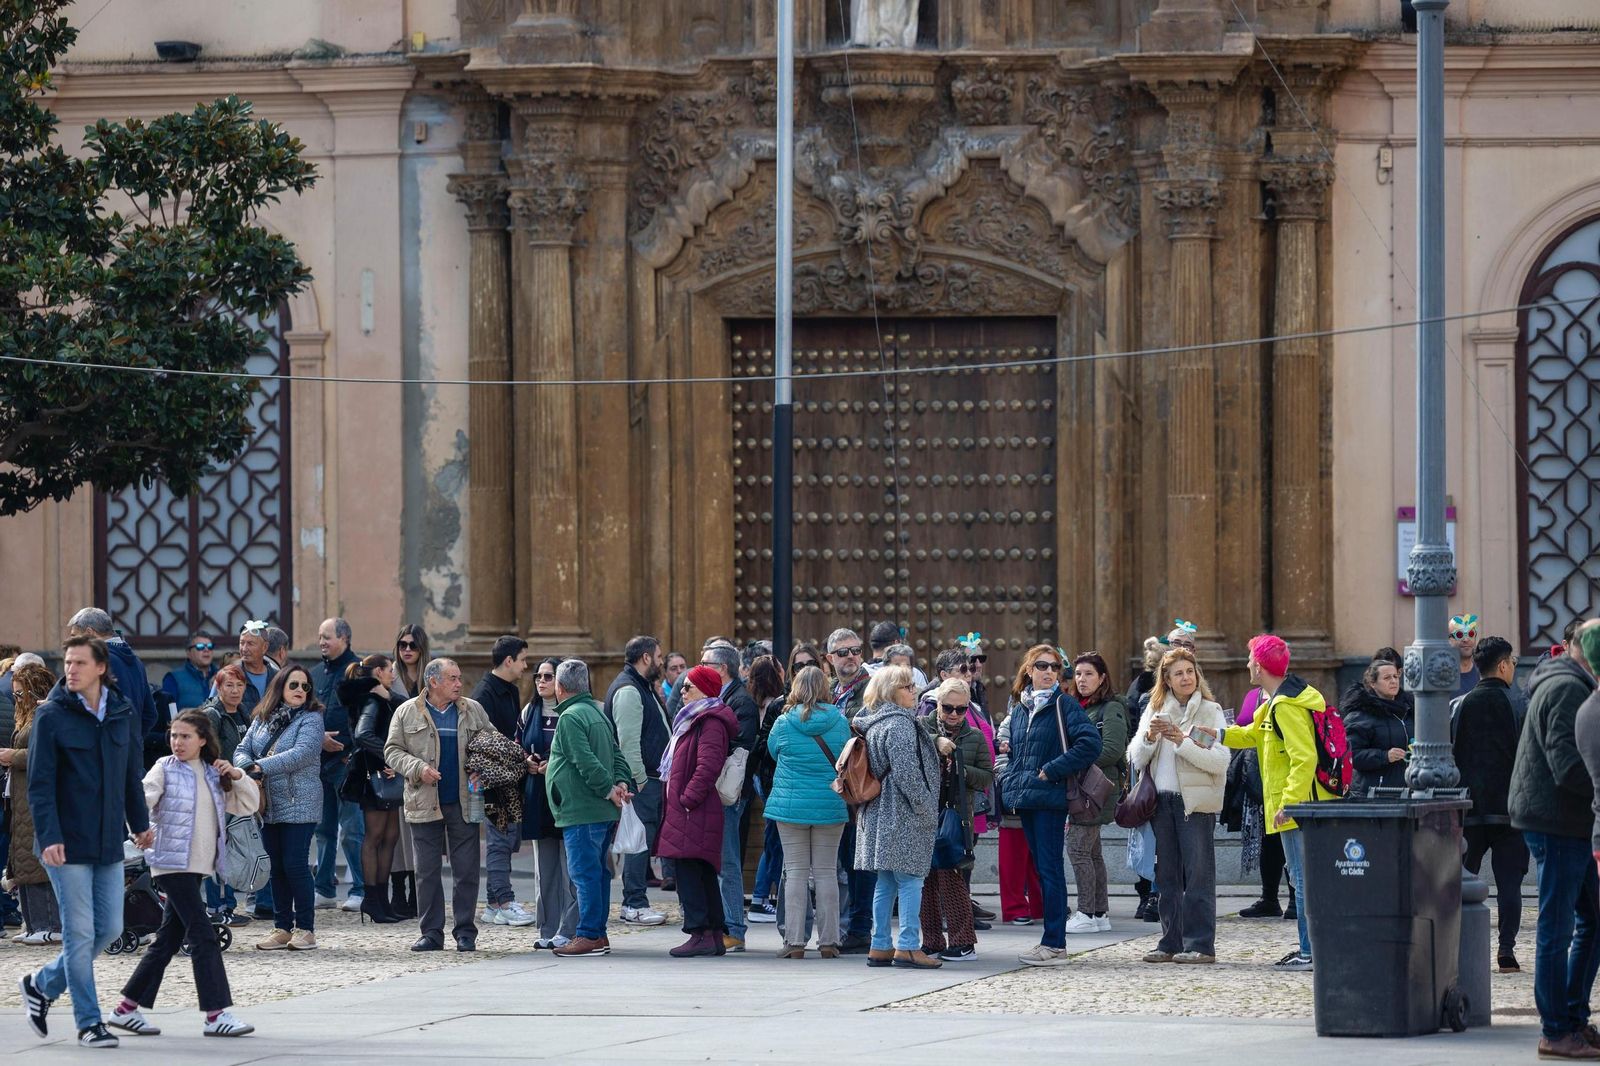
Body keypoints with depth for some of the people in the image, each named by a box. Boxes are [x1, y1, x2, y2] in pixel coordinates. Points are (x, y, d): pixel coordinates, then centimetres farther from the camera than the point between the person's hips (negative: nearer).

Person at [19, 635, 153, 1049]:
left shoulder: (124, 715, 6)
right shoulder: (51, 716, -7)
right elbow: (40, 782, -11)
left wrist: (139, 823, 11)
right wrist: (49, 837, -20)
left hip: (109, 843, 5)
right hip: (68, 844, -5)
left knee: (110, 928, 8)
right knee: (80, 933, -3)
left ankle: (42, 984, 27)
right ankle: (89, 1022, 6)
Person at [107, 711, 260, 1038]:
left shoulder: (213, 774, 14)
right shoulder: (165, 770, -3)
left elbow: (250, 805, 17)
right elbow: (141, 800, -16)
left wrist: (237, 776, 0)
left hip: (199, 865, 7)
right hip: (172, 863, -7)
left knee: (169, 938, 10)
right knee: (203, 936, -12)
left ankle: (127, 1010, 17)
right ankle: (217, 1014, -12)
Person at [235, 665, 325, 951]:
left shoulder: (311, 719, -4)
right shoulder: (261, 719, 13)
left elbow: (301, 754, -18)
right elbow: (242, 751, 7)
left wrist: (261, 766, -22)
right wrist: (248, 769, -16)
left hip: (298, 804, -5)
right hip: (268, 806, 5)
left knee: (295, 864, -8)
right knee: (277, 867, 8)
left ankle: (305, 929, -1)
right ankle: (282, 928, 14)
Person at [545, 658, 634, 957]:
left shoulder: (569, 718, -13)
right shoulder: (597, 713, 18)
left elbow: (587, 762, -21)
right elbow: (616, 754, 16)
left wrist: (609, 789, -15)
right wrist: (621, 782, 2)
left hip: (581, 810, -10)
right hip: (603, 811, 10)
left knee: (584, 873, -8)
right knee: (597, 871, 13)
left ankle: (588, 936, -8)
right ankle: (598, 935, 17)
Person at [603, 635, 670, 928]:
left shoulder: (643, 688, 21)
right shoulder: (628, 690, -13)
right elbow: (628, 740, -20)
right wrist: (640, 779, -20)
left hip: (652, 779, 11)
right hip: (641, 781, -11)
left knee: (645, 839, 11)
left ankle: (636, 901, 15)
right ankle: (634, 905, -8)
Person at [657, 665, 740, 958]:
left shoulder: (710, 722, -13)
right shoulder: (693, 718, 21)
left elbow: (708, 767, -22)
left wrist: (686, 800, -21)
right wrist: (680, 799, 19)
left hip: (696, 812, -11)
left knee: (687, 869, -12)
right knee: (705, 874, 12)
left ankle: (700, 934, -14)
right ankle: (716, 935, 15)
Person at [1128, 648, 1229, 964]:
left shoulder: (1210, 711, 1)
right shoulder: (1154, 711, 14)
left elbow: (1220, 761, -11)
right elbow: (1135, 758, 9)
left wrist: (1182, 741, -18)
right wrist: (1149, 737, -10)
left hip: (1195, 802, -5)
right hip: (1161, 801, 5)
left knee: (1197, 874, -6)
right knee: (1167, 876, 7)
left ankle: (1200, 945, -6)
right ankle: (1171, 942, 13)